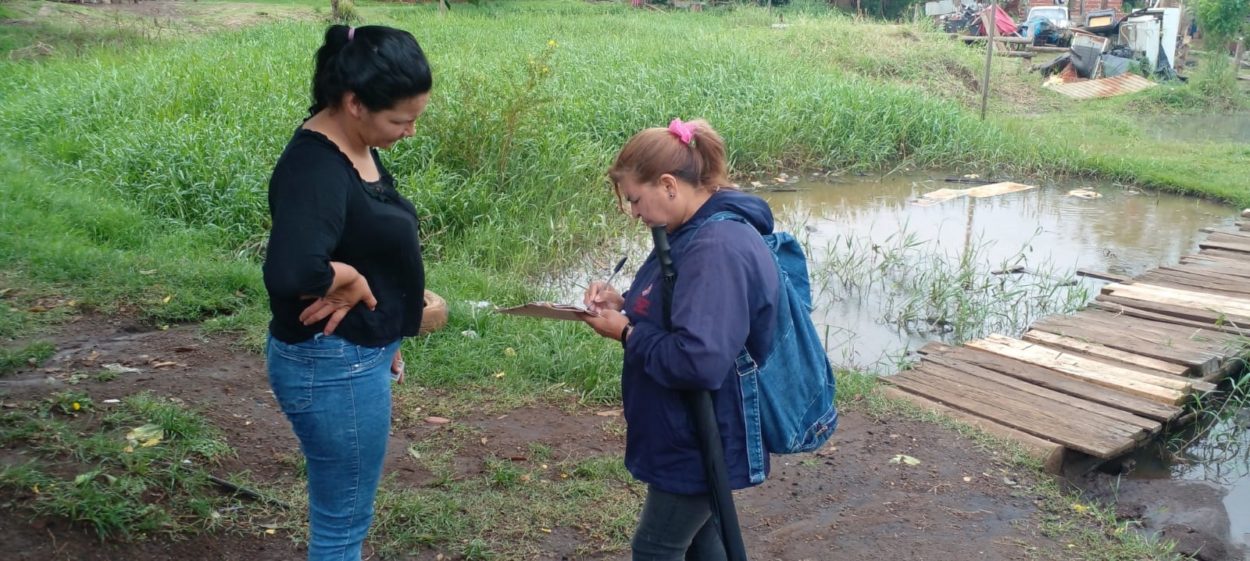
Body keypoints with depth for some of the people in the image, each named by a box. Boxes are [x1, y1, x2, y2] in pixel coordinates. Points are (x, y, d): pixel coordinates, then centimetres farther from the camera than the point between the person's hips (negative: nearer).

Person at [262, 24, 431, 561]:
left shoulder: (357, 148, 3)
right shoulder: (314, 169, -26)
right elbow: (289, 273, -44)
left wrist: (382, 337, 17)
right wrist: (349, 280, -24)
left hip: (358, 356, 9)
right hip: (331, 366, -9)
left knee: (342, 512, 25)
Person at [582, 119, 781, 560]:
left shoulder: (718, 250, -29)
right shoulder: (698, 232, 5)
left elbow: (699, 361, -36)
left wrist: (627, 334, -21)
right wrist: (625, 304, 0)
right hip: (694, 436, 10)